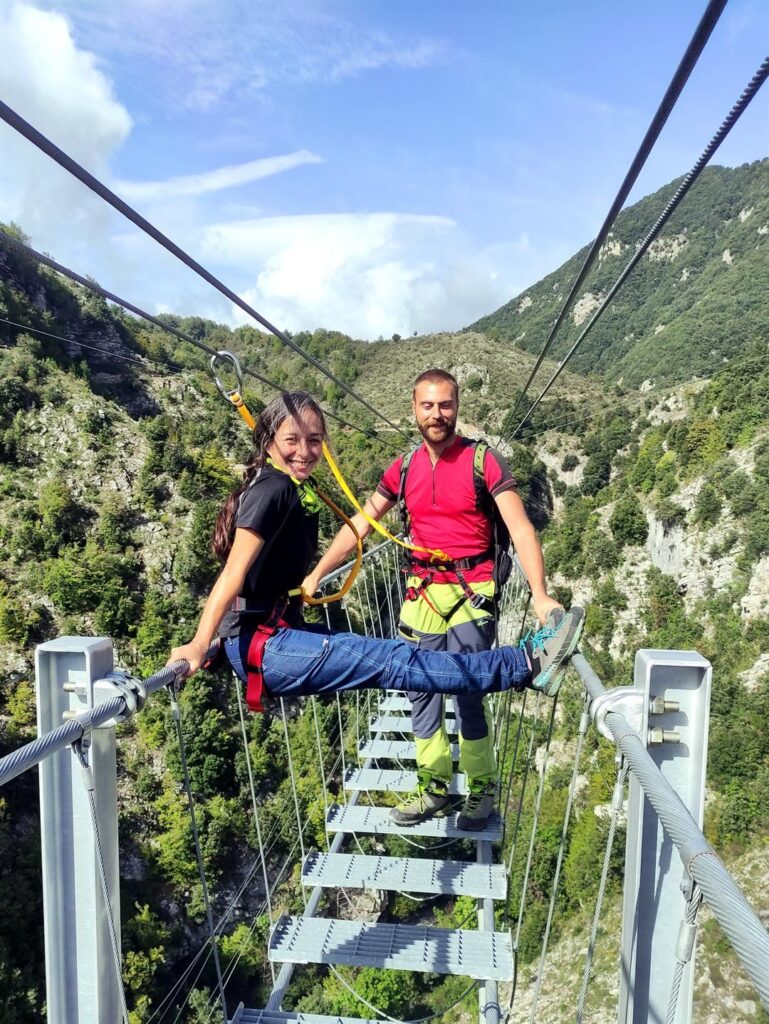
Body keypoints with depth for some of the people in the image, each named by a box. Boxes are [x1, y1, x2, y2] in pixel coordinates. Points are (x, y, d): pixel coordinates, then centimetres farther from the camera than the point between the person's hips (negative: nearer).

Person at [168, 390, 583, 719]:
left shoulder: (300, 491, 11)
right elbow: (233, 573, -24)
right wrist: (199, 644, -31)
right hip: (261, 646, -9)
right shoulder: (272, 489, -17)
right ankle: (525, 665, -8)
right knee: (393, 661, -11)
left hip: (281, 632, 9)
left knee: (389, 655, 8)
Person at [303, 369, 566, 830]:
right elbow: (360, 525, 10)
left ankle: (483, 789, 19)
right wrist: (316, 575, 4)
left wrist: (541, 595, -28)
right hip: (421, 592, 5)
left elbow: (521, 529, -15)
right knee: (422, 690, 9)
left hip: (471, 593, -4)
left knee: (468, 694, -2)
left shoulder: (484, 462, -7)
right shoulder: (404, 469, 7)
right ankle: (434, 786, 25)